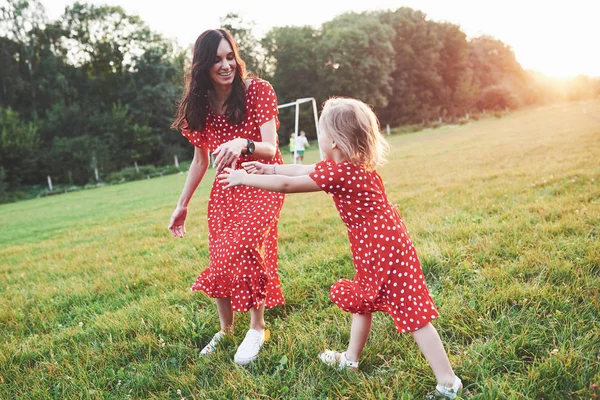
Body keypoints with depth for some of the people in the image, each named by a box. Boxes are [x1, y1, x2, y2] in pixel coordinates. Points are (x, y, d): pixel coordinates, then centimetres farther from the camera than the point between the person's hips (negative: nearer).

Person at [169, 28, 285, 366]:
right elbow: (200, 161, 9)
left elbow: (270, 149, -20)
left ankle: (257, 328, -3)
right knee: (220, 262, 3)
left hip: (261, 183, -4)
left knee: (244, 248, -23)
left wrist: (242, 143, -42)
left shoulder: (258, 91, -13)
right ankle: (226, 331, 26)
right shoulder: (200, 104, 0)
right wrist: (182, 205, 12)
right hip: (225, 188, 4)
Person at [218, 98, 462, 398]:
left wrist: (245, 179, -3)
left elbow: (287, 185, -15)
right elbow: (307, 170, 20)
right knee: (360, 300, 24)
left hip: (384, 250, -10)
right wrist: (271, 168, 24)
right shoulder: (352, 165, 7)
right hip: (378, 247, 10)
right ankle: (351, 359, 41)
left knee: (413, 313, -4)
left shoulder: (337, 173, -22)